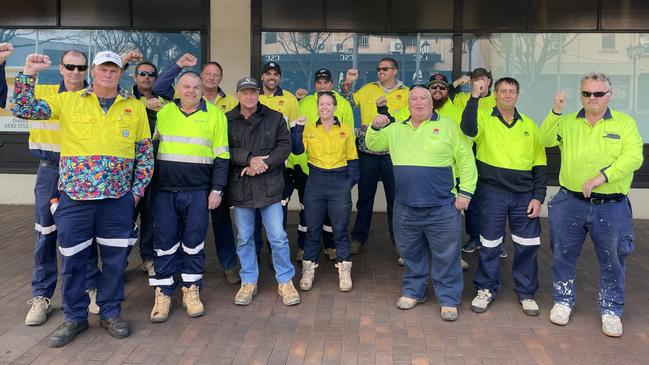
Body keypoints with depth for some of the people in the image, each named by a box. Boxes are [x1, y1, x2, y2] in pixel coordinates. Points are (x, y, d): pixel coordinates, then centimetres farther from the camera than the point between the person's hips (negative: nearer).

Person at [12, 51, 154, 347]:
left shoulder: (135, 107, 7)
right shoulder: (67, 101, 5)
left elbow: (145, 152, 9)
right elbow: (22, 109, 1)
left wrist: (137, 190, 3)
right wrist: (29, 73, -9)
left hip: (118, 199, 1)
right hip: (74, 196, 0)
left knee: (115, 258, 9)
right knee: (72, 259, 8)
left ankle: (110, 313, 27)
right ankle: (75, 317, 26)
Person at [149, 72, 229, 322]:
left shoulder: (215, 115, 2)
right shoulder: (163, 112, 6)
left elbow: (221, 156, 1)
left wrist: (217, 189, -4)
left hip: (198, 191, -1)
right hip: (164, 190, 1)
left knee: (193, 242, 6)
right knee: (165, 242, 5)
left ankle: (191, 291, 21)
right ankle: (163, 294, 16)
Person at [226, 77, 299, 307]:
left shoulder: (275, 118, 4)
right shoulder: (227, 120, 2)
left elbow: (285, 146, -2)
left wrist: (263, 164, -14)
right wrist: (250, 159, -17)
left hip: (269, 186, -1)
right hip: (240, 187, 1)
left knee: (278, 237, 1)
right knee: (244, 238, 11)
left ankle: (285, 281, 16)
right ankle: (248, 282, 25)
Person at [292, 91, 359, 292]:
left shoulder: (346, 130, 5)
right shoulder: (309, 129, 6)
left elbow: (352, 158, 8)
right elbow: (297, 150, -7)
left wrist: (351, 181, -2)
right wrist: (299, 127, -14)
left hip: (340, 182, 0)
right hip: (315, 181, 1)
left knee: (340, 229, 4)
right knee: (312, 229, 7)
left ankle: (344, 271, 16)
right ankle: (308, 269, 19)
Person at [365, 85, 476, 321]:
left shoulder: (447, 127, 0)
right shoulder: (397, 129, 12)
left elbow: (466, 160, 0)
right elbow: (373, 145, 18)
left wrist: (466, 192, -6)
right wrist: (375, 128, -3)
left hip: (442, 207, -3)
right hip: (406, 207, 4)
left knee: (446, 256, 3)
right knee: (411, 253, 15)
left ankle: (448, 300, 16)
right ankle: (413, 292, 32)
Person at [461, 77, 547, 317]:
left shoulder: (529, 125, 11)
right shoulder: (484, 119, 1)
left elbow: (539, 164, 10)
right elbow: (468, 129, -25)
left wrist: (538, 197, 3)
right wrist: (475, 96, -26)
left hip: (524, 194, 3)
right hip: (493, 191, -3)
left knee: (528, 245, 5)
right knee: (490, 244, 7)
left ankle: (526, 293, 24)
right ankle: (486, 289, 25)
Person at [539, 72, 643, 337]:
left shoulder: (625, 123, 1)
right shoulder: (567, 122, 8)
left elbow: (633, 157, -11)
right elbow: (545, 140, -5)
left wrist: (602, 176, -21)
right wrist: (556, 111, -16)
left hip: (611, 207, -1)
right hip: (570, 203, 1)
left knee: (613, 261, 9)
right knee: (563, 255, 12)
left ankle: (611, 310, 27)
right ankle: (563, 301, 30)